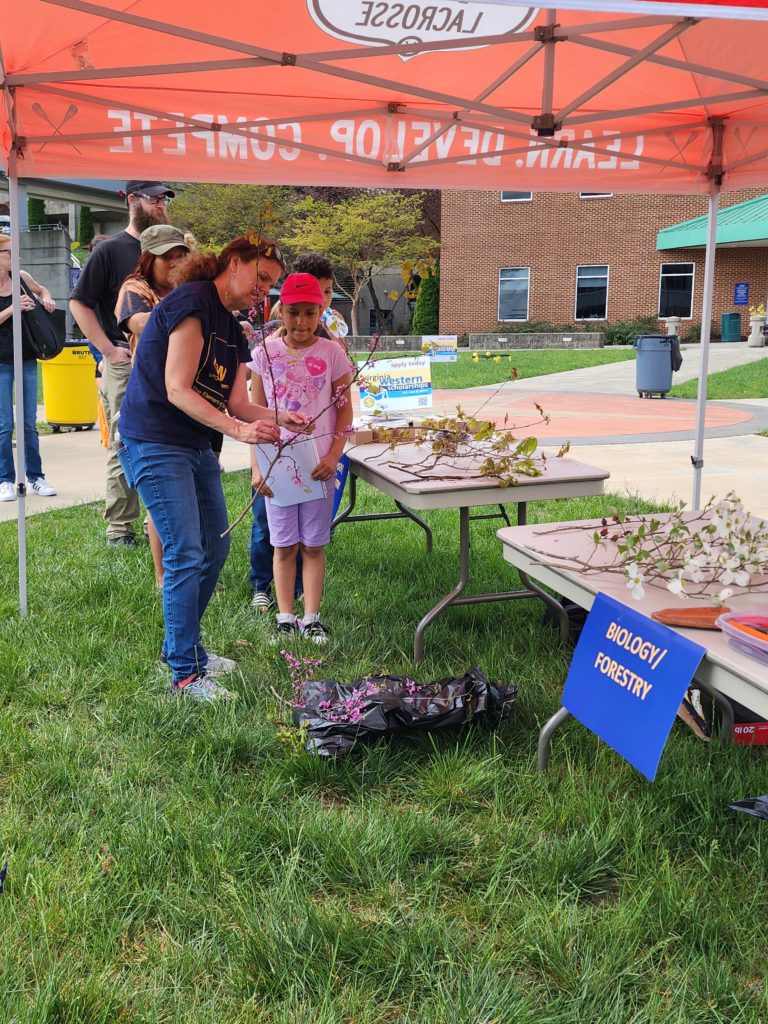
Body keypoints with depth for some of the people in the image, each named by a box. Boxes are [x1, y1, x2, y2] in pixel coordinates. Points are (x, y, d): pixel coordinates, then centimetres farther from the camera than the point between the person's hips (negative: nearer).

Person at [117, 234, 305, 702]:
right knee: (186, 554, -10)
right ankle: (186, 674, 0)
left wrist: (278, 418, -9)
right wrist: (239, 430, -28)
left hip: (196, 447, 10)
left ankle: (182, 644, 31)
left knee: (216, 545, 15)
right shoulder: (191, 303, -16)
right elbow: (177, 390, -22)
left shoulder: (233, 331, 13)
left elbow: (236, 403, 8)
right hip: (154, 446, -10)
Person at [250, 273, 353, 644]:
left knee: (313, 545, 6)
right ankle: (286, 618, 16)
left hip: (318, 465, -1)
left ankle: (312, 619, 14)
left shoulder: (331, 352, -2)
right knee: (284, 546, 8)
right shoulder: (265, 352, 0)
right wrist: (258, 466, -3)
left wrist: (334, 454, -10)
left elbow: (345, 408, 2)